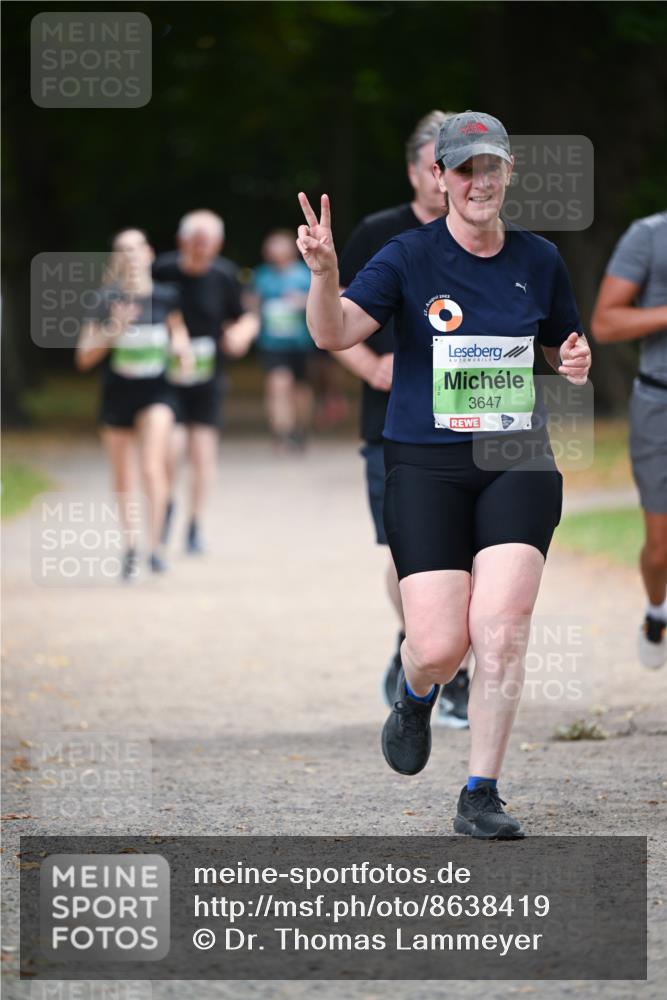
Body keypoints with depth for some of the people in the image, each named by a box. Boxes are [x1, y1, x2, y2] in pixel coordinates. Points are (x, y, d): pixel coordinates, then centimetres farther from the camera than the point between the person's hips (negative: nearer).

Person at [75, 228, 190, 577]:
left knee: (153, 469, -20)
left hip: (156, 394, -1)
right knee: (122, 481, 12)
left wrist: (180, 347, -5)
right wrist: (113, 329, -22)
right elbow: (84, 357, -8)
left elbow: (177, 328, 17)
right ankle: (130, 548, 30)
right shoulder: (107, 301, -7)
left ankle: (155, 545, -12)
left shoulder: (165, 297, -3)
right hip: (117, 394, 1)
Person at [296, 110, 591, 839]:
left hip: (517, 463, 2)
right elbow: (335, 331, -17)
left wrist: (576, 364, -1)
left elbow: (564, 347, 23)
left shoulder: (539, 261, 8)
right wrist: (323, 273, -37)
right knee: (439, 646, -8)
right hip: (426, 468, -2)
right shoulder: (410, 258, -3)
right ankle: (413, 697, 31)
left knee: (501, 627, -15)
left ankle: (480, 798, -4)